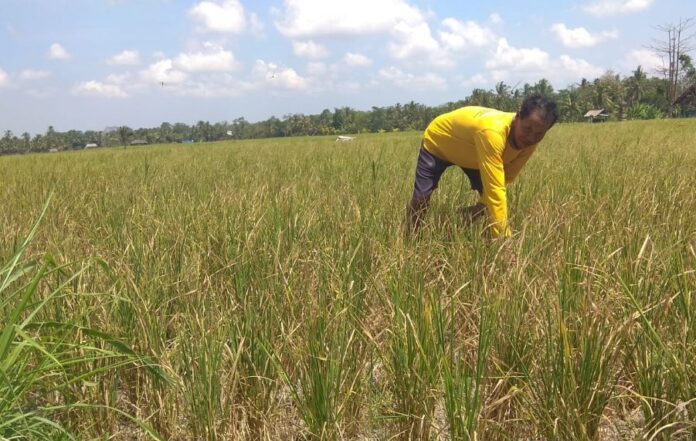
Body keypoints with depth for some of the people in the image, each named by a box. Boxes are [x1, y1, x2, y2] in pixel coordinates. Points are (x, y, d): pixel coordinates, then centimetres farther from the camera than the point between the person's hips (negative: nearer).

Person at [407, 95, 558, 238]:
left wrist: (481, 206, -17)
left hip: (470, 153, 6)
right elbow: (495, 191, -48)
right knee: (420, 199, -10)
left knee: (487, 204, -7)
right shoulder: (493, 131, -47)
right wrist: (503, 238, -48)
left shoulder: (529, 141, -23)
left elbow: (505, 179, -9)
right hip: (437, 141, -6)